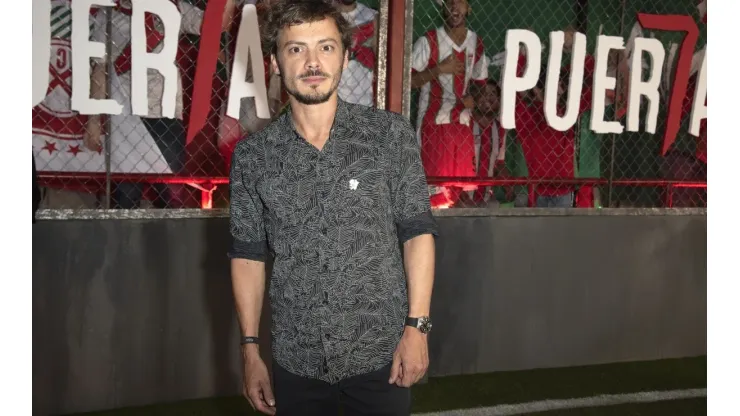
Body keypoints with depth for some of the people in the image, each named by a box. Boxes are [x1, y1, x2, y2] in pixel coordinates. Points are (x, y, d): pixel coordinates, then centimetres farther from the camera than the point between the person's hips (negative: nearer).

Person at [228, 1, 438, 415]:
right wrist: (251, 350, 4)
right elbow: (248, 254, 5)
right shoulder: (252, 155, 0)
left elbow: (418, 231, -2)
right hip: (296, 361, 2)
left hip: (380, 354, -1)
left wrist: (417, 326, -8)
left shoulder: (391, 134, -4)